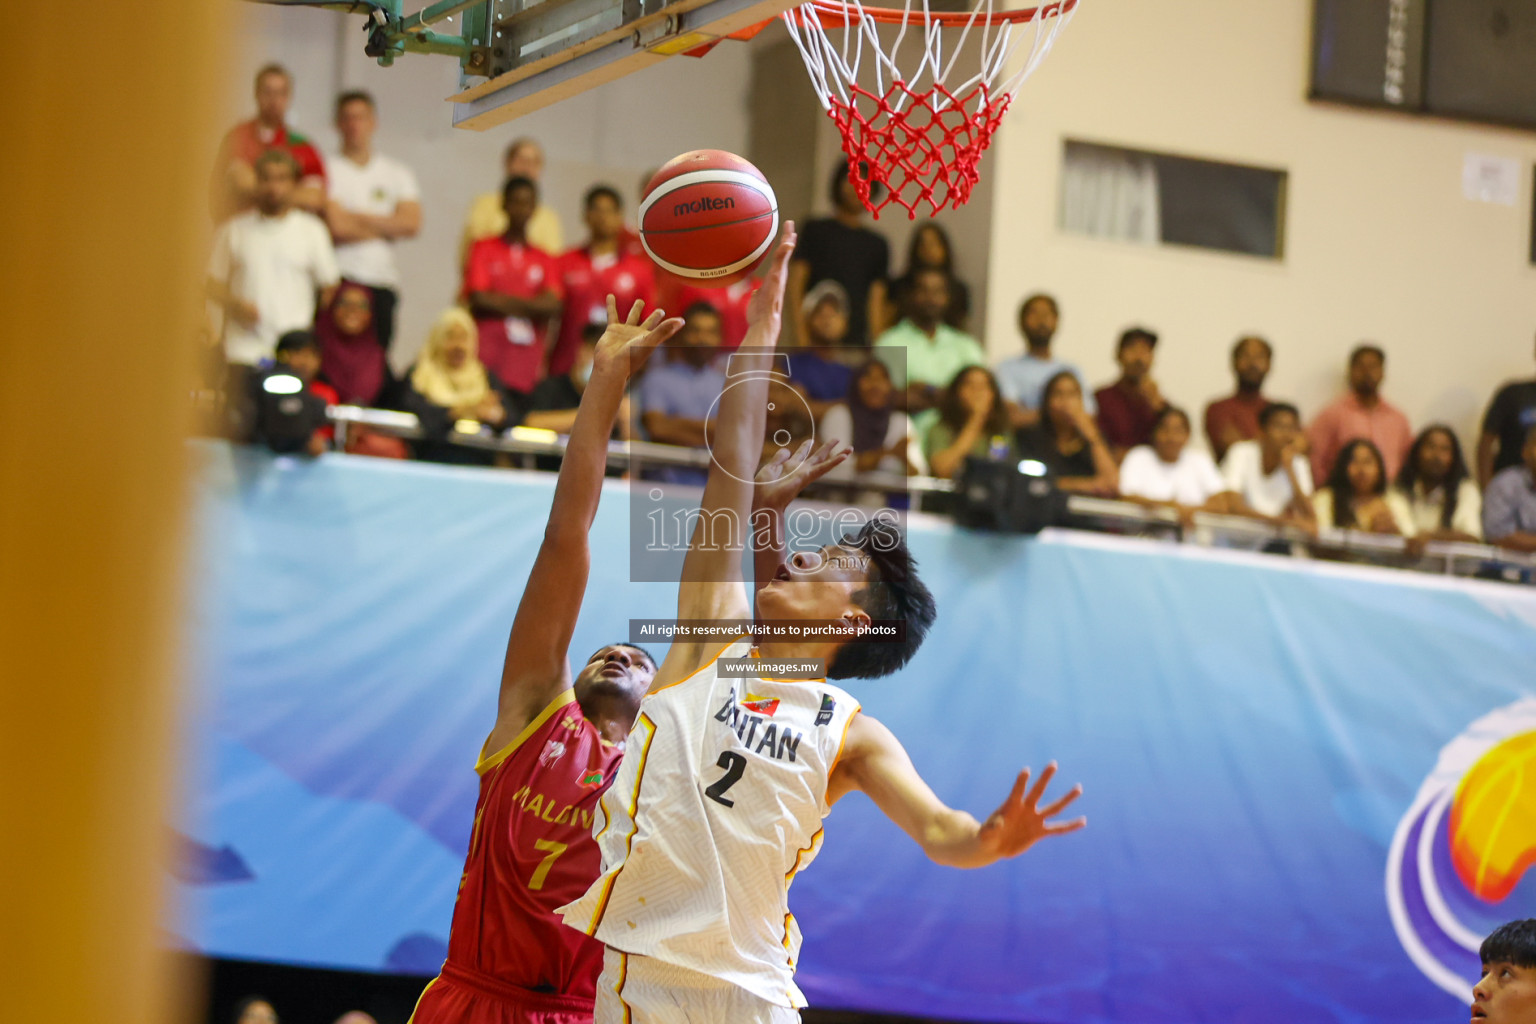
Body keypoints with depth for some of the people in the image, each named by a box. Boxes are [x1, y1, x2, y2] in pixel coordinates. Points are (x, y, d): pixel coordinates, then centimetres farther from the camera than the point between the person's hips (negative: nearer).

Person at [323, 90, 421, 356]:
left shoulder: (397, 173, 16)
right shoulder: (326, 170, 4)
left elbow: (412, 224, 2)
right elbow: (336, 229, -7)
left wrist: (356, 217, -3)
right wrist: (387, 228, 4)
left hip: (383, 284, 3)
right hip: (339, 279, -3)